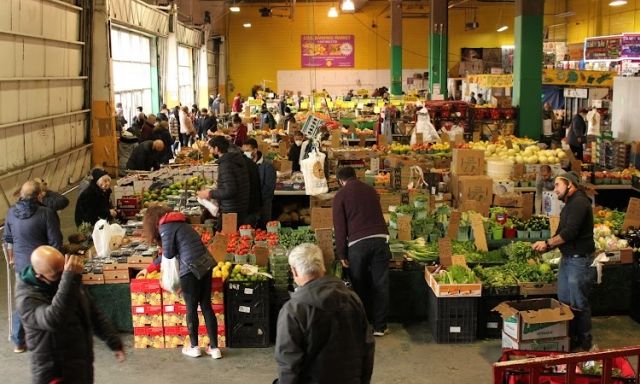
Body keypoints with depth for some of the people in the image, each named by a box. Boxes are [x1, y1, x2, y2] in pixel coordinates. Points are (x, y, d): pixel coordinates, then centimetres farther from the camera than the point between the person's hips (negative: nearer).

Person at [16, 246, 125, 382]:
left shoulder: (68, 281, 1)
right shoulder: (27, 298, -22)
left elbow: (94, 314, 12)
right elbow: (54, 321, -40)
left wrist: (114, 341, 7)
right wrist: (70, 279, -44)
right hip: (55, 375, -7)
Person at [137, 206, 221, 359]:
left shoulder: (165, 226, -3)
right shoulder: (179, 222, 23)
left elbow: (168, 253, -8)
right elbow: (167, 254, 30)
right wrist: (149, 269, 36)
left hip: (191, 269, -8)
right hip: (206, 265, 8)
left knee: (191, 308, 7)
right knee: (206, 306, 11)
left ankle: (194, 347, 19)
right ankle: (214, 348, 14)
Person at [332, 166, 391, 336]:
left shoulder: (340, 196, 4)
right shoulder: (370, 190, 17)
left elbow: (340, 227, 2)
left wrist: (342, 254, 7)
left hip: (357, 243, -2)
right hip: (380, 238, 3)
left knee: (359, 286, 10)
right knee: (380, 284, 6)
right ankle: (380, 326, 9)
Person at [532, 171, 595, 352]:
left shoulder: (579, 203, -16)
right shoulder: (569, 204, 16)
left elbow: (570, 232, -23)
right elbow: (561, 233, 20)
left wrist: (548, 243, -13)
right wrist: (547, 245, 4)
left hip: (579, 260, -10)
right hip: (567, 259, 10)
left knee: (578, 303, -2)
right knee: (565, 301, 13)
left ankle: (584, 343, 9)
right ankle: (570, 337, 22)